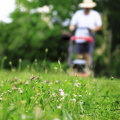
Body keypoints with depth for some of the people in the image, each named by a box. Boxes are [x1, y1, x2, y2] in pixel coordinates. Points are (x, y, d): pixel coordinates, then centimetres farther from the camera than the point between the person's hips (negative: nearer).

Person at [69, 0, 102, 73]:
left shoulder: (95, 14, 5)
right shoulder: (78, 14, 7)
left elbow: (99, 26, 2)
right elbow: (73, 24, 4)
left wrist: (93, 29, -17)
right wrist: (72, 28, -18)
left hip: (90, 37, -1)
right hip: (79, 37, 1)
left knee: (88, 55, -10)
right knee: (79, 55, 2)